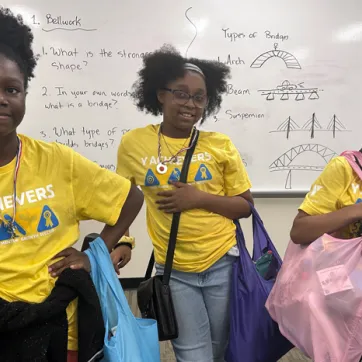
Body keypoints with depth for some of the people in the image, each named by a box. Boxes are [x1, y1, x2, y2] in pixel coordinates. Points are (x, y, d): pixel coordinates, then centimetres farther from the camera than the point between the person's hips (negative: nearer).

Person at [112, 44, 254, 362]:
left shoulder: (220, 145, -6)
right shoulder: (133, 143, -4)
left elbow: (246, 206, -2)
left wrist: (199, 198, -17)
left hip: (223, 263, 1)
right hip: (173, 270, 0)